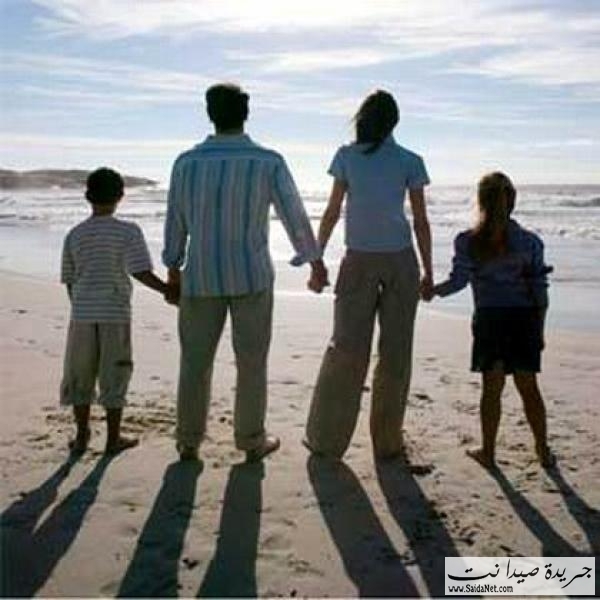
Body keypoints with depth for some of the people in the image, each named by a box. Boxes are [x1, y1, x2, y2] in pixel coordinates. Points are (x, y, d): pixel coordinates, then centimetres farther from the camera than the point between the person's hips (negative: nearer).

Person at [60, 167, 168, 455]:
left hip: (82, 313, 3)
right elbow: (141, 272, -16)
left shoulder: (74, 235, 4)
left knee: (80, 375, 13)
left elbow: (69, 281, 9)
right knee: (114, 376, 7)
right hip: (115, 313, -3)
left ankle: (81, 436, 20)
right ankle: (113, 438, 15)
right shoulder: (128, 231, -7)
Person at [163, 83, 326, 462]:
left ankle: (189, 441, 22)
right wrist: (315, 260, 12)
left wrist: (174, 270, 17)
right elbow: (294, 214, -2)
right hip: (252, 275, -1)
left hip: (200, 276, 2)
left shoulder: (187, 162, -3)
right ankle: (252, 441, 19)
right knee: (252, 361, 9)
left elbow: (175, 221, 4)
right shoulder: (268, 162, -9)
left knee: (195, 359, 12)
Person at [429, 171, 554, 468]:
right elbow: (540, 291, 2)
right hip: (525, 318, 1)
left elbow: (457, 281, -6)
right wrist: (539, 328, 9)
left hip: (490, 318, -1)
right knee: (528, 386, 12)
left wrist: (432, 290, 12)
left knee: (492, 387, 8)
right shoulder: (530, 241, 2)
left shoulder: (467, 242, -4)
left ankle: (488, 451, 16)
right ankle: (543, 451, 19)